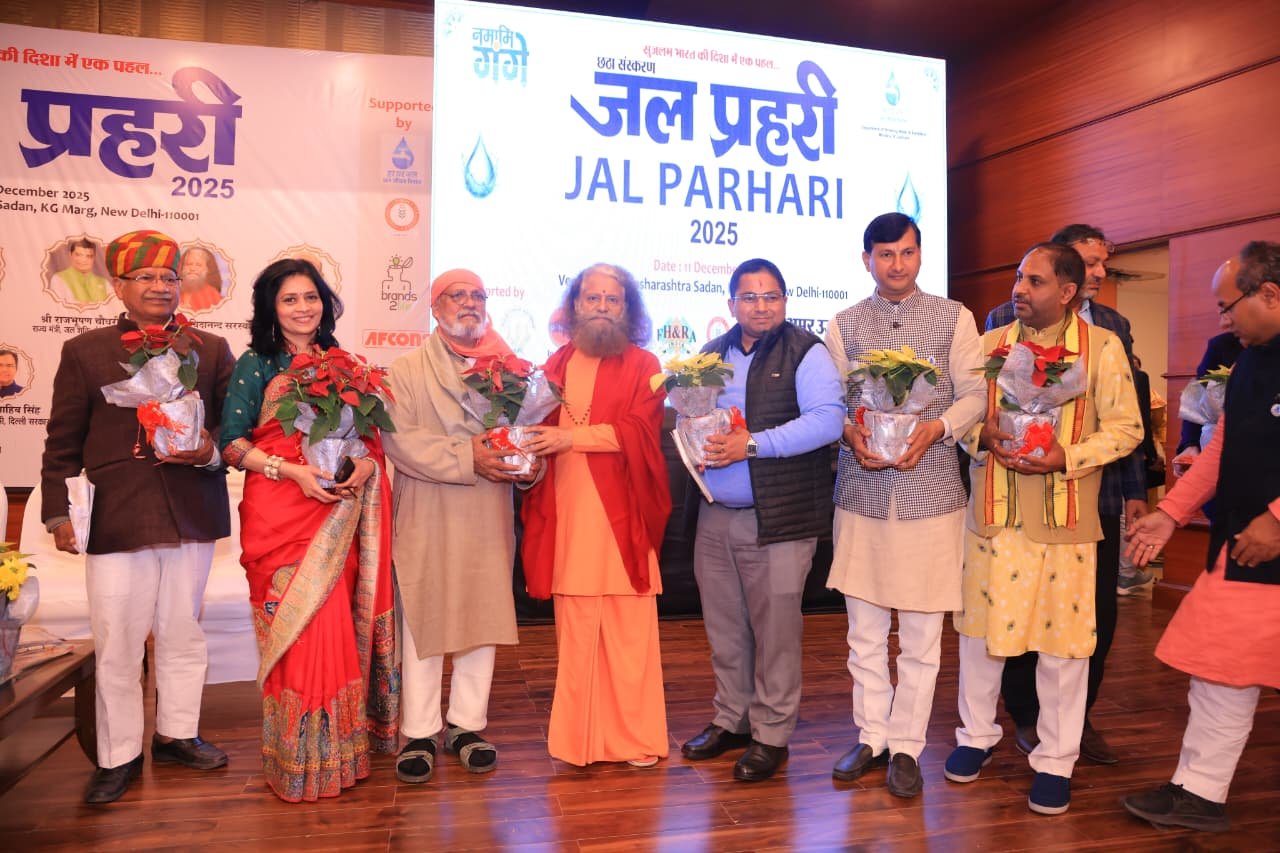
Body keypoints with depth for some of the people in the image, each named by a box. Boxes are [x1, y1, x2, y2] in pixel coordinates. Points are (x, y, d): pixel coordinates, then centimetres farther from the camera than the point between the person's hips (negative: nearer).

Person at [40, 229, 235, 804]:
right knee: (116, 645, 4)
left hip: (192, 515, 2)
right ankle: (118, 756, 20)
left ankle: (177, 735, 31)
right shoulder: (85, 351, 7)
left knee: (183, 635, 13)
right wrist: (56, 512, 1)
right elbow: (62, 442, 6)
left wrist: (212, 451, -12)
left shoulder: (210, 350, 9)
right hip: (116, 516, -1)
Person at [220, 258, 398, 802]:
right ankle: (298, 760, 12)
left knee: (337, 623, 4)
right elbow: (231, 442, -5)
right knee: (297, 624, -3)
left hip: (338, 511, 3)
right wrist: (291, 469, -16)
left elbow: (371, 431, 13)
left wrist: (367, 462, -8)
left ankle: (338, 746, 20)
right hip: (280, 512, -3)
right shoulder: (256, 363, 2)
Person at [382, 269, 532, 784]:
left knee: (484, 618, 7)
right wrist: (467, 459, -18)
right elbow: (400, 439, -11)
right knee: (422, 620, 2)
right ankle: (419, 733, 15)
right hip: (426, 518, -3)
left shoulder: (507, 369, 13)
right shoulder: (407, 371, 2)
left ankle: (467, 725, 22)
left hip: (489, 518, 3)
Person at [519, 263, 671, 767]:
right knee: (575, 632, 5)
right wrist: (531, 450, -8)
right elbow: (540, 431, 14)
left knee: (629, 630, 1)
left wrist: (571, 436, -15)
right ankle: (578, 738, 18)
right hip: (568, 517, 3)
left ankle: (636, 737, 15)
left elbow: (639, 432, -9)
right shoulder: (556, 366, 14)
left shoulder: (642, 366, 4)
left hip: (622, 516, -2)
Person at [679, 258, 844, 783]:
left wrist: (752, 444, -21)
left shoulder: (805, 352, -5)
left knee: (775, 628, 4)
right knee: (723, 626, 15)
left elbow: (827, 419, -18)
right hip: (716, 517, 6)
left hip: (778, 518, -5)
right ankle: (731, 720, 32)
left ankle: (771, 735, 20)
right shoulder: (711, 356, 13)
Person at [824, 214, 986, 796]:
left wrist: (935, 429, -15)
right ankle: (872, 737, 25)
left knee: (921, 632, 5)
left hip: (930, 492, -1)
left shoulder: (954, 318, 4)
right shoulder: (844, 325, 8)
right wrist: (850, 433, -14)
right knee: (864, 627, 9)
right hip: (861, 491, 2)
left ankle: (907, 747, 20)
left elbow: (975, 395, 2)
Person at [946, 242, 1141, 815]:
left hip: (1065, 518, -2)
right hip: (993, 511, 2)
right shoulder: (989, 343, 6)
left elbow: (1125, 427, -2)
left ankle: (1055, 761, 23)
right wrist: (983, 435, -12)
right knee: (981, 625, 11)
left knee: (1063, 639, 5)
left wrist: (1067, 457, -17)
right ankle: (977, 735, 32)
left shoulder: (1102, 346, -1)